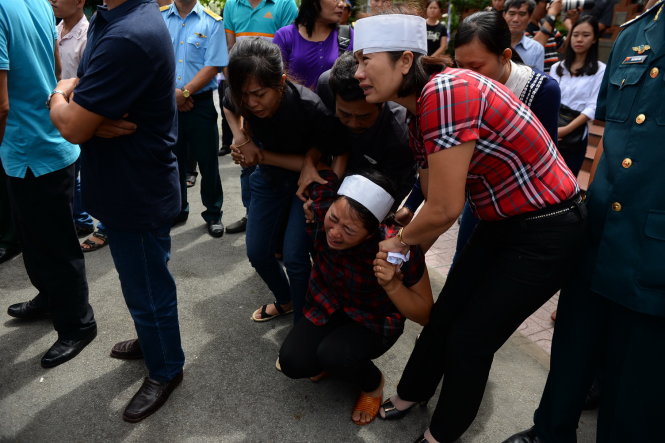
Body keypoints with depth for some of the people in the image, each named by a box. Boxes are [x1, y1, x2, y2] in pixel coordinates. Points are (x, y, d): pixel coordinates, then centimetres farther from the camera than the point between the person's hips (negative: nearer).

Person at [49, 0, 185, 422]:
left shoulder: (128, 37, -29)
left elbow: (73, 127, -27)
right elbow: (72, 87, 8)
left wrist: (58, 101, -4)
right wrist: (95, 116, -15)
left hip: (138, 193, -9)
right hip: (122, 183, 9)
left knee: (148, 288, 10)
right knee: (139, 280, 26)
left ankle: (165, 370, 33)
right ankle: (152, 339, 49)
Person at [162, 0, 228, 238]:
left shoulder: (212, 22, -3)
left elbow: (212, 66, -9)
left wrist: (184, 93, -14)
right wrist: (171, 91, -10)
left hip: (200, 102, -2)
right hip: (166, 102, 3)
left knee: (208, 161, 2)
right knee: (172, 159, 13)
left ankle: (213, 214, 17)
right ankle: (177, 209, 29)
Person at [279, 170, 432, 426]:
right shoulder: (320, 206, -28)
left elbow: (425, 315, -22)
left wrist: (392, 285, -39)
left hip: (376, 321, -3)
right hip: (328, 306, 3)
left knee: (334, 355, -30)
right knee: (292, 362, -18)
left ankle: (373, 383, 5)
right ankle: (330, 358, 17)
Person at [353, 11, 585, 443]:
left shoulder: (446, 92, -28)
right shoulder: (420, 112, 0)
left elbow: (445, 209, -26)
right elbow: (434, 201, 7)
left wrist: (399, 242, -8)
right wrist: (405, 246, 3)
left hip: (547, 231, -8)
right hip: (503, 223, 8)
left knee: (471, 337, 3)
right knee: (444, 316, 16)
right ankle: (410, 394, 41)